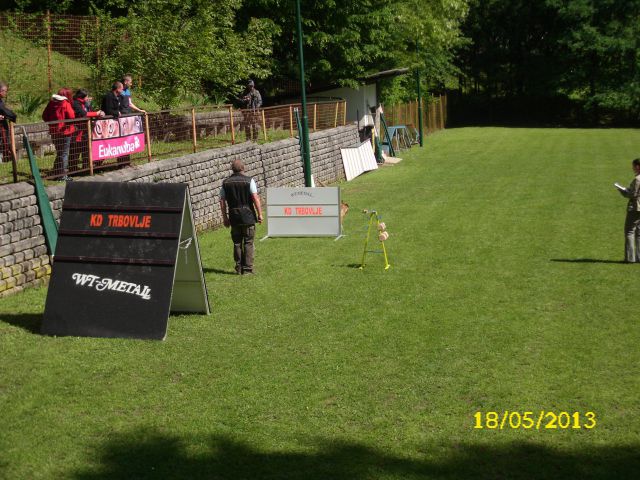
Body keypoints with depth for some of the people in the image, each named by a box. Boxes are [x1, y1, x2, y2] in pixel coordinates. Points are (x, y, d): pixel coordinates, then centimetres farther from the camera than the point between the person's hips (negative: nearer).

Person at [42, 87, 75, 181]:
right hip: (65, 131, -6)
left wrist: (52, 123, 15)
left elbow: (44, 116, 5)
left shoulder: (51, 103, 3)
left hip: (54, 131, 6)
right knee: (64, 153, 1)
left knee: (59, 152, 18)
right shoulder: (65, 104, -14)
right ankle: (63, 175, 0)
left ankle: (57, 173, 20)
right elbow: (71, 117, -19)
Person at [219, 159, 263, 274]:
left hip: (234, 217, 3)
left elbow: (222, 201, 5)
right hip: (248, 216, -3)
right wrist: (260, 214, -5)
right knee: (248, 243, 3)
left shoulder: (226, 183, 5)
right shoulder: (249, 180, -5)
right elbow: (255, 198, -12)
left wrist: (225, 217, 11)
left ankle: (239, 268, 12)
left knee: (237, 243, 11)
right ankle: (247, 269, 1)